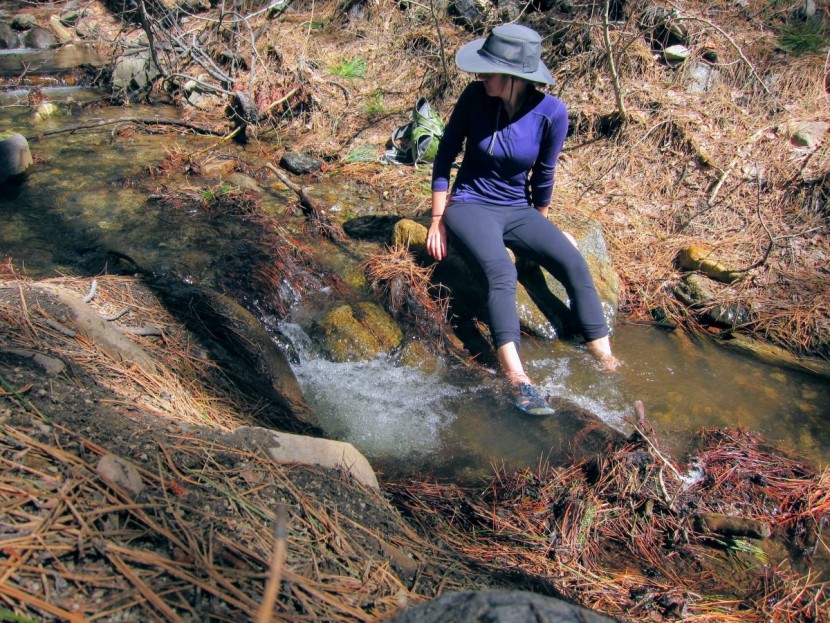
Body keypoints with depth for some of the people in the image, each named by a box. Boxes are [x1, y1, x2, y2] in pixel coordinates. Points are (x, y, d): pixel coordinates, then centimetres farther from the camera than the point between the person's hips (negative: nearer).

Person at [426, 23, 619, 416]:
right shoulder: (475, 97, -12)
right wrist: (438, 220, -4)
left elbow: (543, 176, 1)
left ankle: (608, 363, -16)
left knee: (575, 265, -20)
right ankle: (517, 378, -43)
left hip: (519, 209, 2)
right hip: (471, 205, -2)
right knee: (501, 271, -31)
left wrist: (540, 227, 14)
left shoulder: (551, 113, -12)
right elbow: (445, 156, -2)